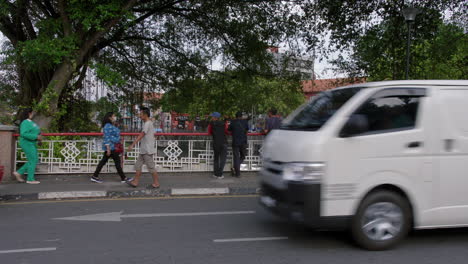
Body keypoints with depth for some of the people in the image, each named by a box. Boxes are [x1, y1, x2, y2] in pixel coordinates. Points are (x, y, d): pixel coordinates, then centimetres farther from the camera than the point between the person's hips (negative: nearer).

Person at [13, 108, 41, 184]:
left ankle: (19, 173, 18)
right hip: (27, 143, -10)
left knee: (33, 161, 12)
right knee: (32, 161, -6)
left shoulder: (30, 122, 15)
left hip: (32, 144, 10)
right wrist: (36, 137, -24)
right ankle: (30, 179, 1)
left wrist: (39, 136, 6)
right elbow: (24, 134, -25)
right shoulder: (25, 123, -15)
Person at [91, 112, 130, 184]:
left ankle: (95, 176, 15)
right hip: (111, 147, -10)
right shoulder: (108, 126, -16)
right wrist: (108, 149, -23)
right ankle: (123, 178, 5)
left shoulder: (112, 126, 15)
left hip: (113, 147, 10)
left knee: (103, 161, 11)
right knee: (117, 161, -2)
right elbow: (107, 138, -20)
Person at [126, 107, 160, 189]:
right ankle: (135, 182, 15)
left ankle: (156, 183, 7)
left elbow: (141, 135, -26)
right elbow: (153, 135, 22)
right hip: (143, 150, 10)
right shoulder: (149, 123, 15)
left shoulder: (147, 124, -16)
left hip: (147, 150, -10)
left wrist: (132, 144, -31)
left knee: (151, 167, -2)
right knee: (138, 165, 11)